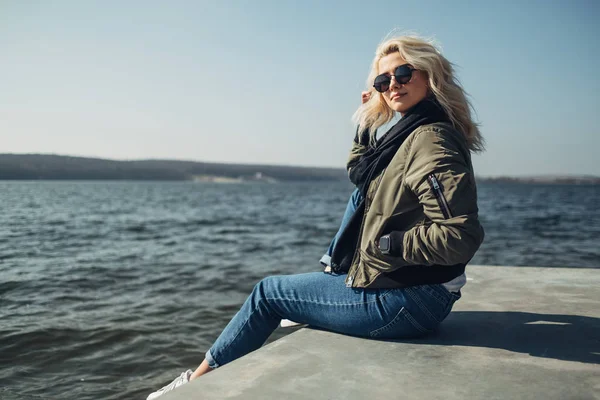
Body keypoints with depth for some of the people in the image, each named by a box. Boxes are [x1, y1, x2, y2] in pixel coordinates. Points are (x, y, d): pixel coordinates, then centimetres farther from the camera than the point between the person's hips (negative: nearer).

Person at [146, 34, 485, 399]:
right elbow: (359, 173, 22)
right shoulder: (418, 131, 10)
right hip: (407, 290, 10)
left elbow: (461, 235, -30)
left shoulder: (431, 140, -20)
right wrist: (368, 120, 9)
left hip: (406, 301, -10)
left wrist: (386, 243, -20)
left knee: (268, 292, 3)